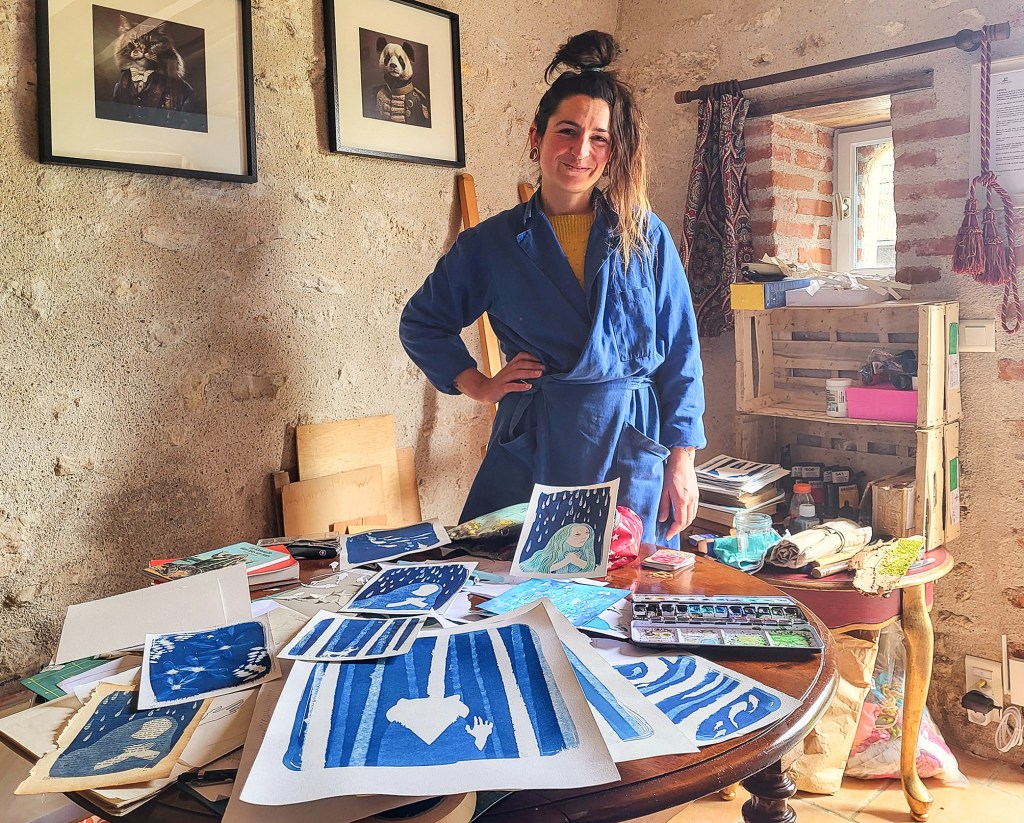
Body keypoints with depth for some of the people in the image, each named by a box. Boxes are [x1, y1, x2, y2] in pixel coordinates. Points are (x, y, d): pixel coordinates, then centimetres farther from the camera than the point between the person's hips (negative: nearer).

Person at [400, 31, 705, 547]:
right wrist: (481, 387, 2)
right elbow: (421, 323, 14)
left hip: (635, 451, 1)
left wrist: (681, 461, 0)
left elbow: (680, 354, 3)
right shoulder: (492, 244, 3)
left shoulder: (646, 237, 2)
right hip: (534, 451, 0)